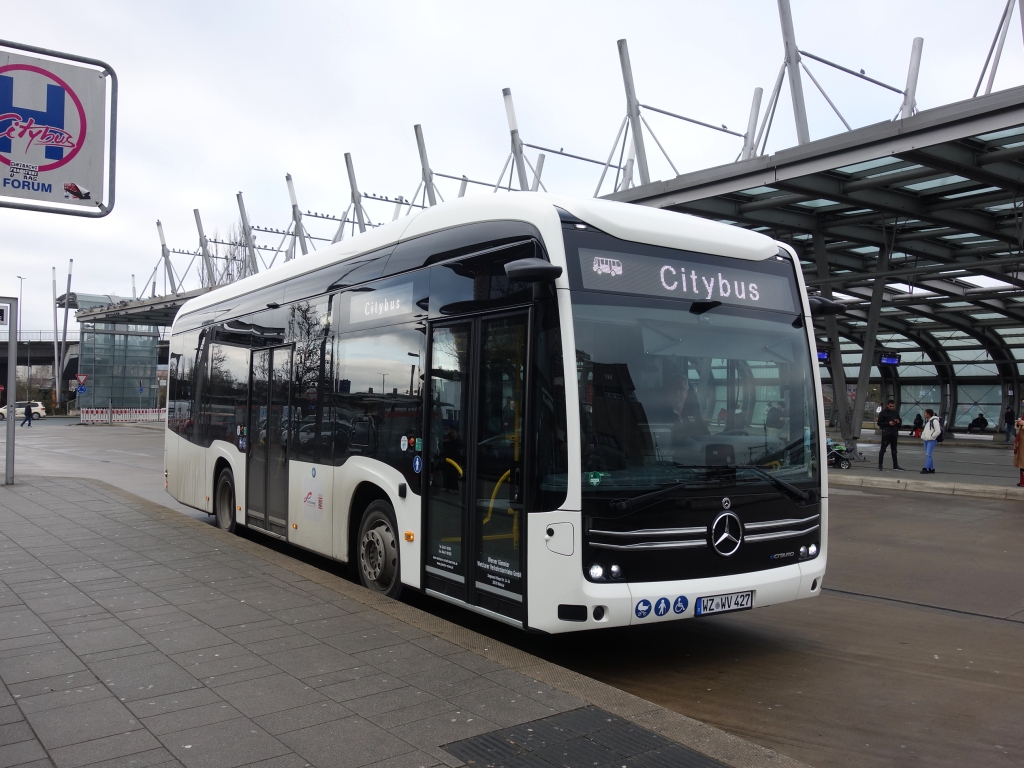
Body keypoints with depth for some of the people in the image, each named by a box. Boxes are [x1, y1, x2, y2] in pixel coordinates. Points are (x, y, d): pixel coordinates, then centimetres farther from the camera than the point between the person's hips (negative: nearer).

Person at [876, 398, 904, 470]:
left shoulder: (896, 413, 12)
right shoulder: (883, 413, -4)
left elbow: (901, 421, 21)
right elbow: (879, 423, -6)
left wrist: (898, 421, -3)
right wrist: (888, 423, -18)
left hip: (894, 434, 6)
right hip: (886, 434, -6)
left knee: (894, 450, 13)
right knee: (883, 449, -6)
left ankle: (895, 465, 21)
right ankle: (880, 465, -3)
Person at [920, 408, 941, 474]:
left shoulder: (934, 420, -12)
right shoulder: (927, 420, 15)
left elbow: (938, 431, -20)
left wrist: (931, 436, -16)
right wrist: (923, 435, 13)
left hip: (932, 441, -9)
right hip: (926, 440, 9)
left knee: (928, 454, -13)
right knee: (927, 454, 9)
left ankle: (926, 469, -15)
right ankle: (932, 469, 15)